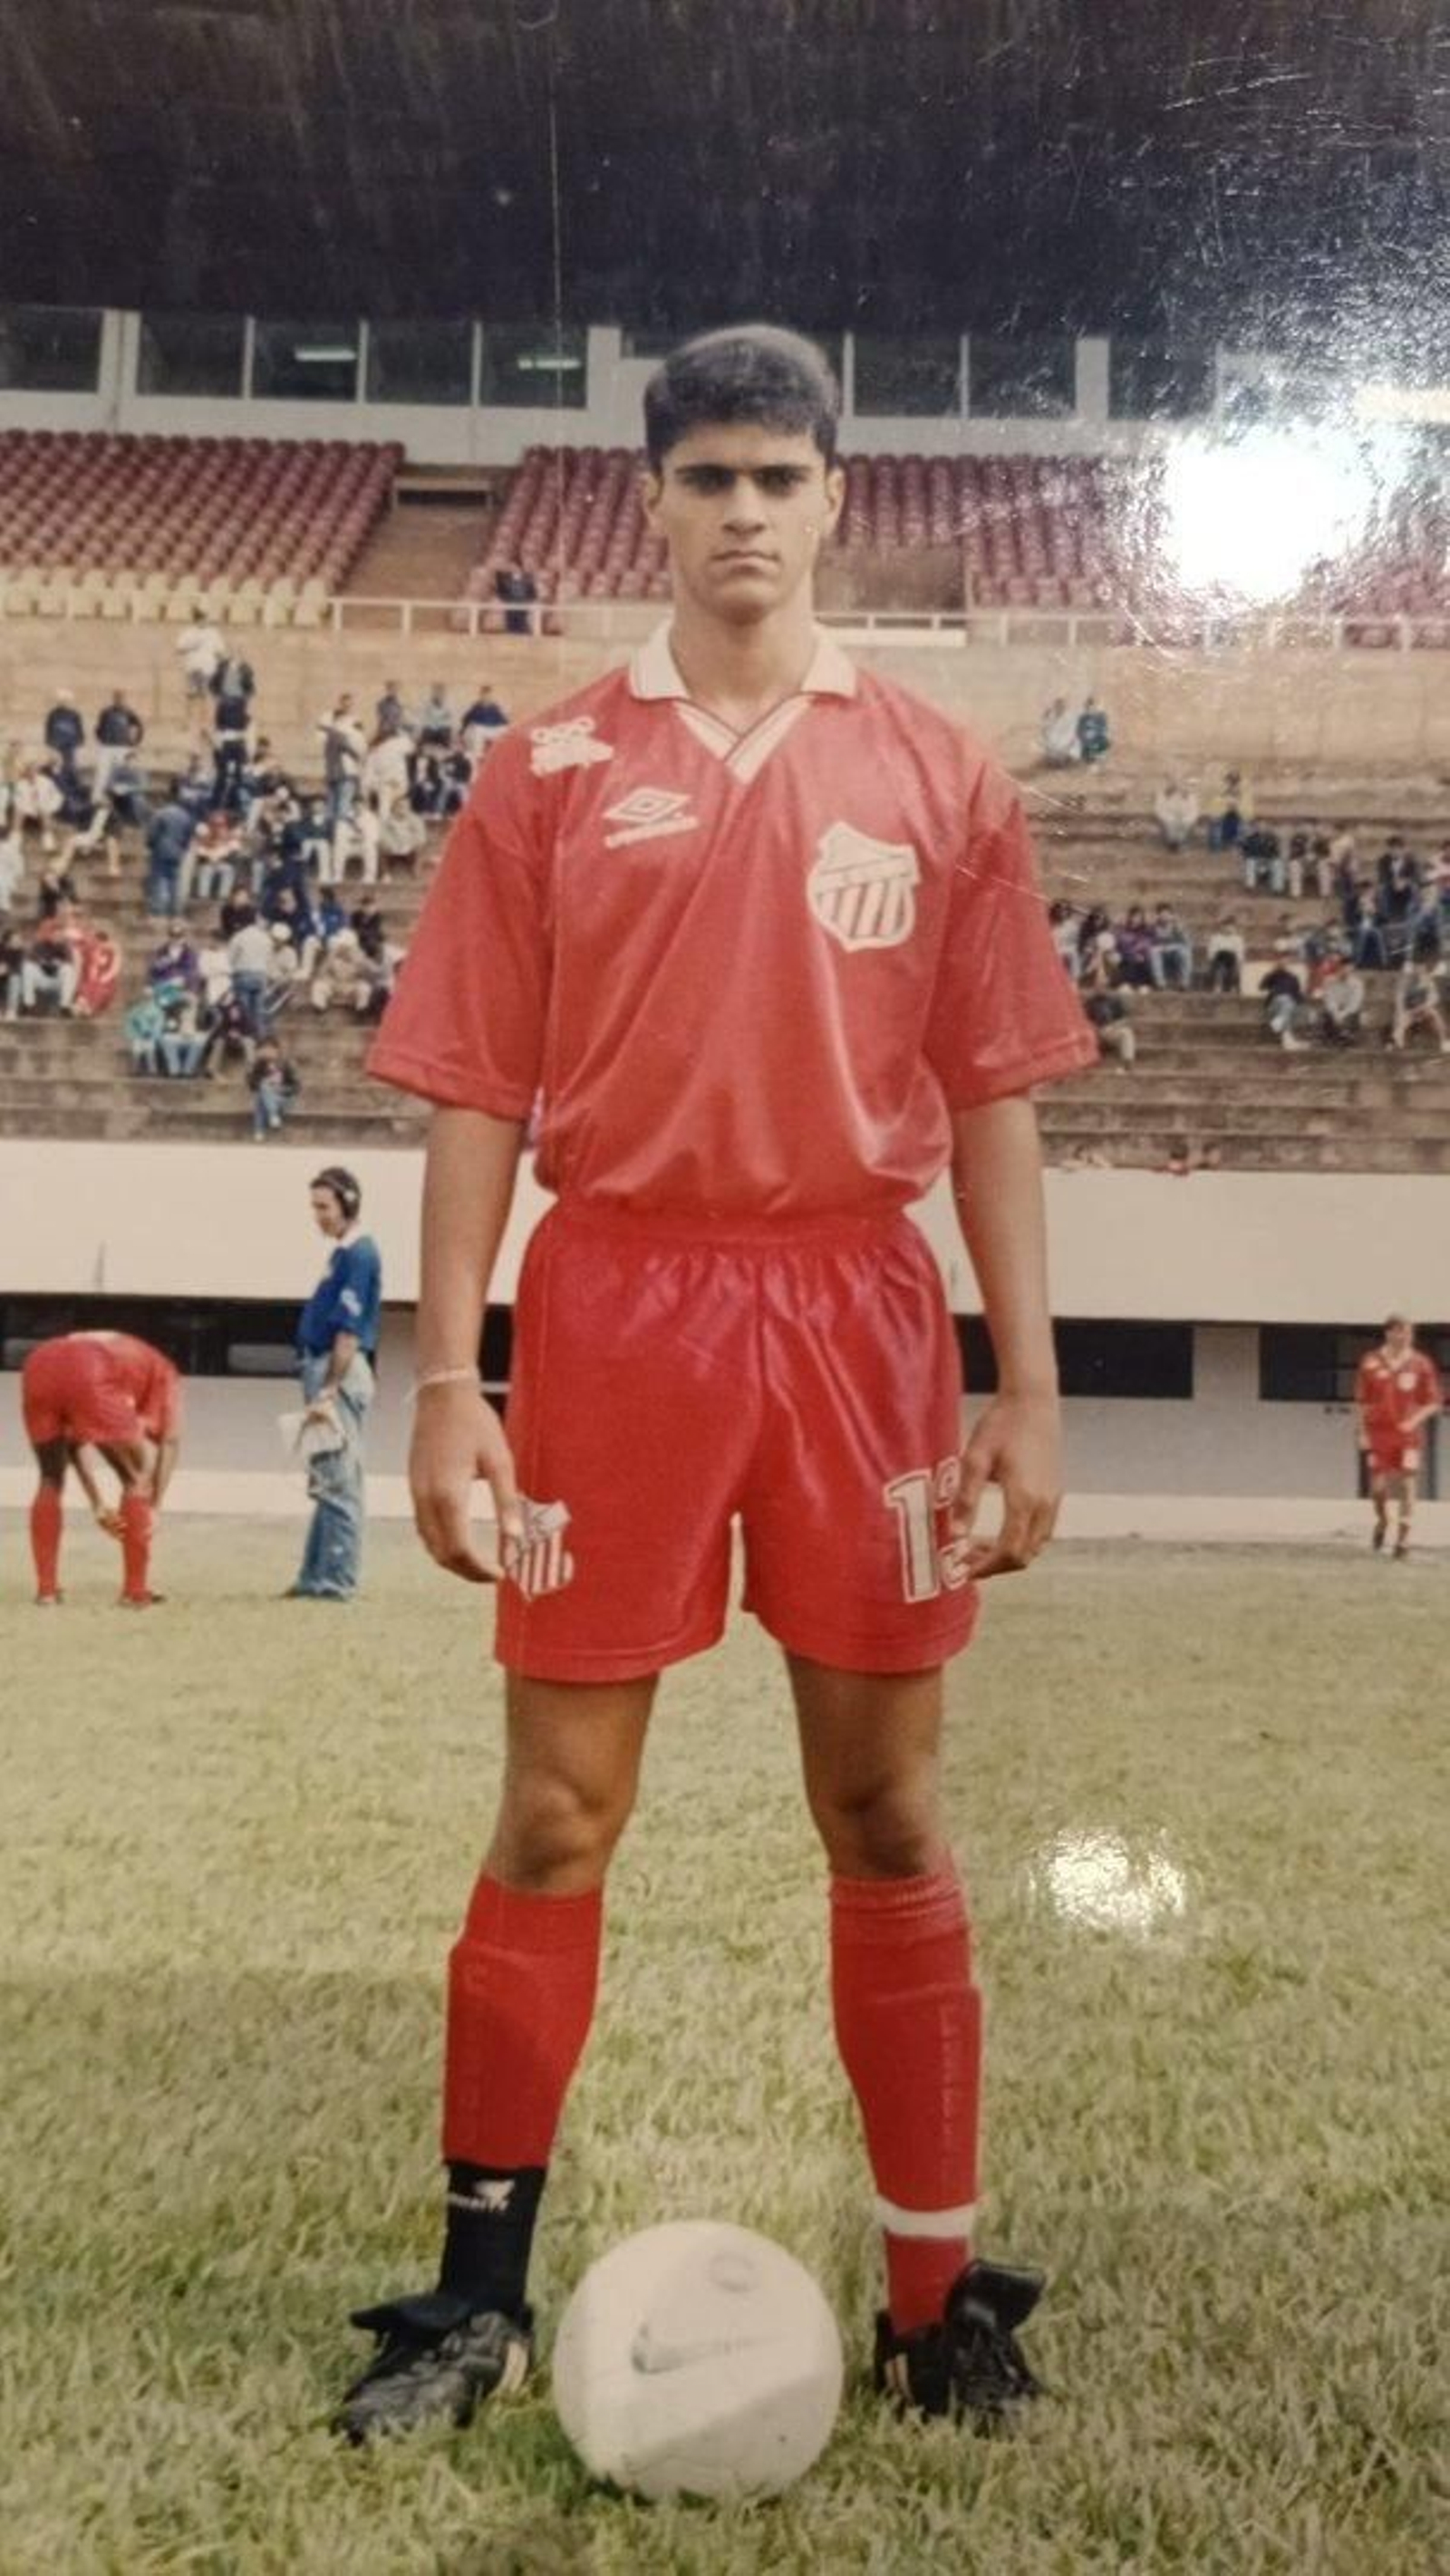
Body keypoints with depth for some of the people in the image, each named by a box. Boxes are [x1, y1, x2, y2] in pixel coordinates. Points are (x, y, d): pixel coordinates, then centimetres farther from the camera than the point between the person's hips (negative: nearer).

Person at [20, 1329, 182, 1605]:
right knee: (136, 1479, 14)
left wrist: (97, 1505, 29)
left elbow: (77, 1440, 32)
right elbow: (170, 1439, 18)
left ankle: (46, 1589, 23)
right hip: (88, 1375, -5)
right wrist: (154, 1507, 16)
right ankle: (135, 1592, 14)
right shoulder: (161, 1371, 32)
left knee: (51, 1480, 26)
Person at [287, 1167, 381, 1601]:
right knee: (329, 1481, 13)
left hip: (340, 1374, -10)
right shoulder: (344, 1252, 18)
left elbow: (349, 1331, -19)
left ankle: (336, 1581, -5)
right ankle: (316, 1577, 19)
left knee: (336, 1481, -8)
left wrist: (328, 1392, -22)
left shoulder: (358, 1253, -12)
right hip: (325, 1369, 10)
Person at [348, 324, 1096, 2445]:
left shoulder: (938, 776, 9)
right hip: (612, 1309, 0)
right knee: (554, 1818, 5)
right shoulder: (547, 771, 7)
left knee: (887, 1817, 8)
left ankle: (939, 2294, 24)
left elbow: (992, 1098, 7)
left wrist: (1027, 1388, 1)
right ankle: (481, 2292, 22)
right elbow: (475, 1091, 4)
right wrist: (447, 1376, -3)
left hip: (859, 1314, 1)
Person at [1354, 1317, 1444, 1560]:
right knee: (1378, 1487, 0)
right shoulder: (1370, 1363, 1)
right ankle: (1382, 1521, 31)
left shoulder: (1421, 1364, 1)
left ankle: (1403, 1539, 5)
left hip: (1408, 1435, 0)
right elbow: (1361, 1402, 5)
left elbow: (1434, 1402, 4)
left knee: (1407, 1486, -4)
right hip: (1378, 1433, 0)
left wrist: (1415, 1420, -11)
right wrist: (1361, 1433, 0)